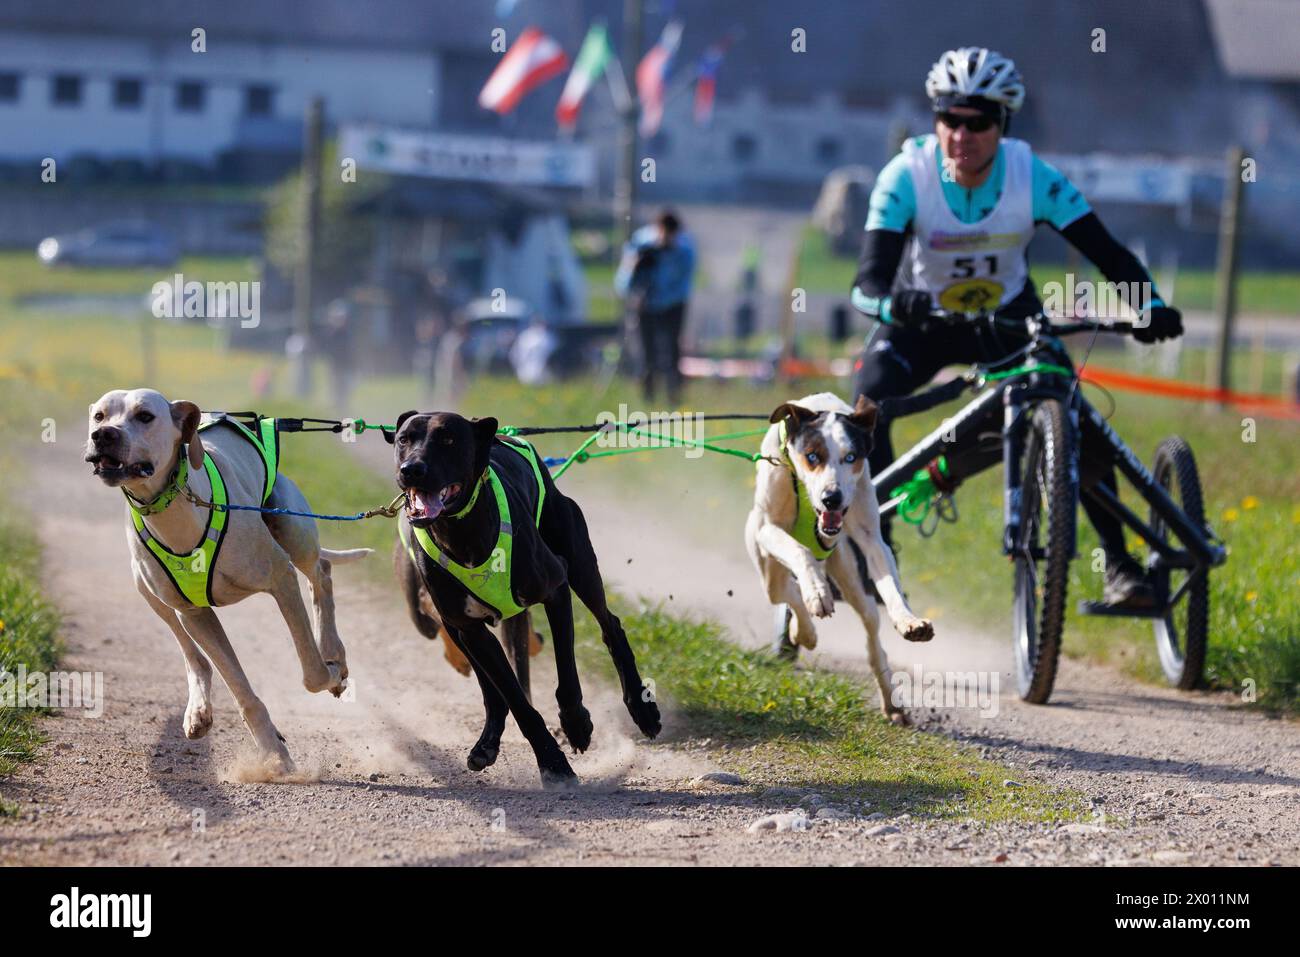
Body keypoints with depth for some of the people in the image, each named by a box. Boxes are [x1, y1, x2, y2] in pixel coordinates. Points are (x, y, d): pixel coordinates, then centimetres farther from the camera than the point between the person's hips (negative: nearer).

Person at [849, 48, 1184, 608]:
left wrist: (1148, 305, -44)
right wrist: (889, 301, -57)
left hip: (1008, 318, 1)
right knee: (867, 402, -26)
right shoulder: (906, 177, -26)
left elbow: (1107, 253, -24)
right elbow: (870, 278, -33)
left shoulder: (1034, 178, -23)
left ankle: (1118, 564, -5)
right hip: (924, 323, -1)